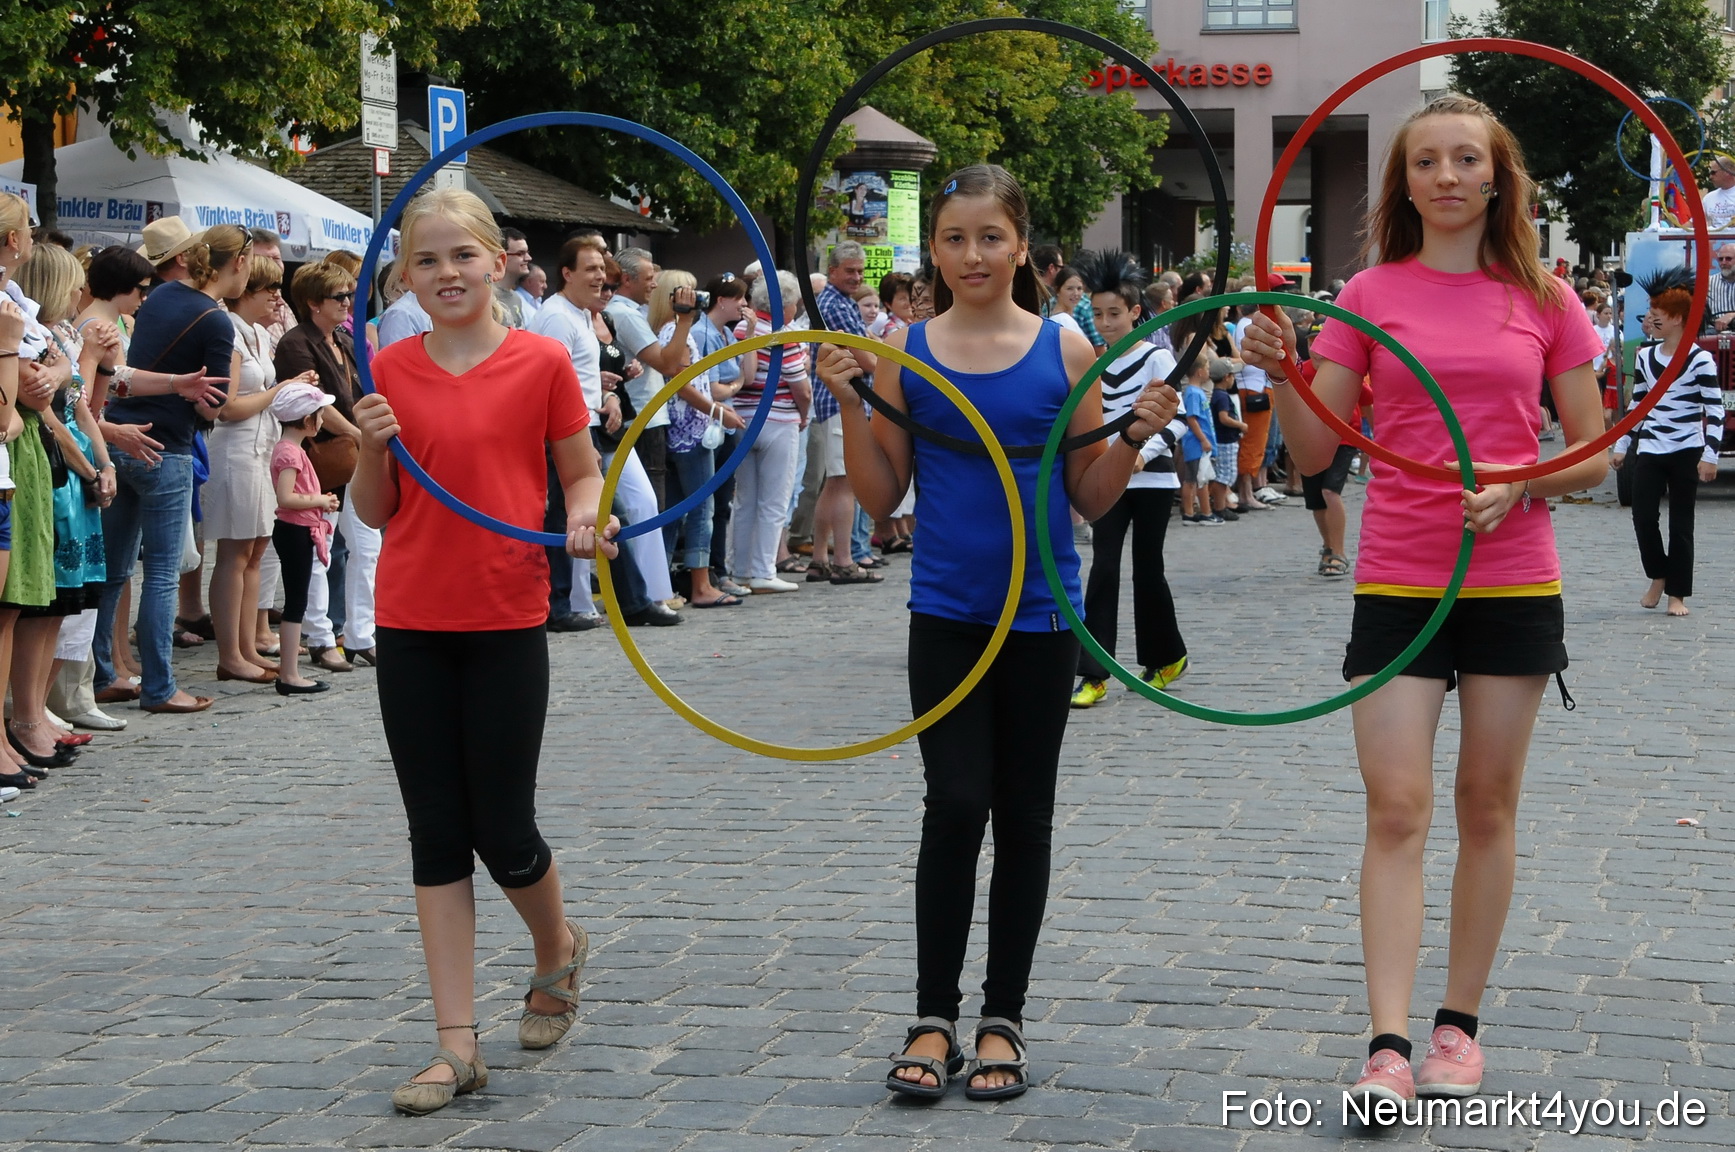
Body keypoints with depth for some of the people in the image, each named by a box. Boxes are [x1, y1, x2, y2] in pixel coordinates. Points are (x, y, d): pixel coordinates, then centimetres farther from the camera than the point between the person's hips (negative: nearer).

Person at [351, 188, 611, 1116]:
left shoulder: (541, 362, -4)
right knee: (436, 835, 5)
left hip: (506, 621, -3)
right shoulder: (389, 372, 4)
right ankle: (457, 1045, 10)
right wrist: (374, 450, -10)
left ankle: (558, 950, 35)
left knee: (502, 834, 2)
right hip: (410, 622, 3)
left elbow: (582, 473, 5)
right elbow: (374, 512, 8)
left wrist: (586, 520, -16)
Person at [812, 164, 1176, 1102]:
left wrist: (1136, 437, -13)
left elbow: (1092, 498, 4)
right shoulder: (904, 353, 1)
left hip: (1039, 611, 0)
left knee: (1024, 814, 8)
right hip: (946, 611, 0)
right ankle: (934, 1017, 5)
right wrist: (850, 406, -9)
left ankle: (1001, 1019, 18)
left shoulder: (1065, 351, -1)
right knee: (955, 805, -6)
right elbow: (883, 497, 3)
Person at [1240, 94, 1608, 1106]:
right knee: (1398, 807, -6)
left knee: (1488, 805, 8)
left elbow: (1596, 456, 5)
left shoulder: (1544, 300, 2)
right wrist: (1280, 376, -15)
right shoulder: (1371, 295, 2)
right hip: (1398, 583, -1)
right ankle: (1388, 1044, -8)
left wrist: (1522, 483, -14)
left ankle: (1460, 1023, 20)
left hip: (1514, 584, 1)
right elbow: (1316, 452, 2)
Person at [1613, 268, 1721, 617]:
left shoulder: (1700, 360, -8)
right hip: (1650, 451, 4)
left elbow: (1715, 411, -9)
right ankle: (1658, 576, 19)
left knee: (1681, 523, 1)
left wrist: (1710, 455, -16)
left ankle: (1677, 593, 9)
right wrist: (1622, 445, 14)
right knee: (1643, 516, -5)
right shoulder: (1644, 358, 7)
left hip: (1686, 453, -4)